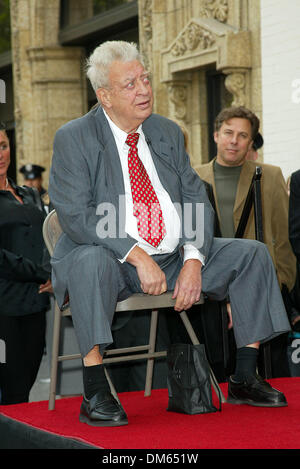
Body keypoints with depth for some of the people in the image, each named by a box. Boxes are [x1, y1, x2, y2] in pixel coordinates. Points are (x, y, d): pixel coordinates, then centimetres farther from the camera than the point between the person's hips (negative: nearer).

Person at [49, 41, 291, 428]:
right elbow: (75, 215, -17)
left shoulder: (168, 132, 10)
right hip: (110, 260, -5)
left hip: (174, 258, 6)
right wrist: (138, 255, -26)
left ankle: (244, 380, -4)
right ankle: (94, 394, -33)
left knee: (253, 254, -8)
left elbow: (196, 202, 6)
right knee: (90, 260, -39)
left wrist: (193, 259, -12)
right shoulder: (73, 139, -6)